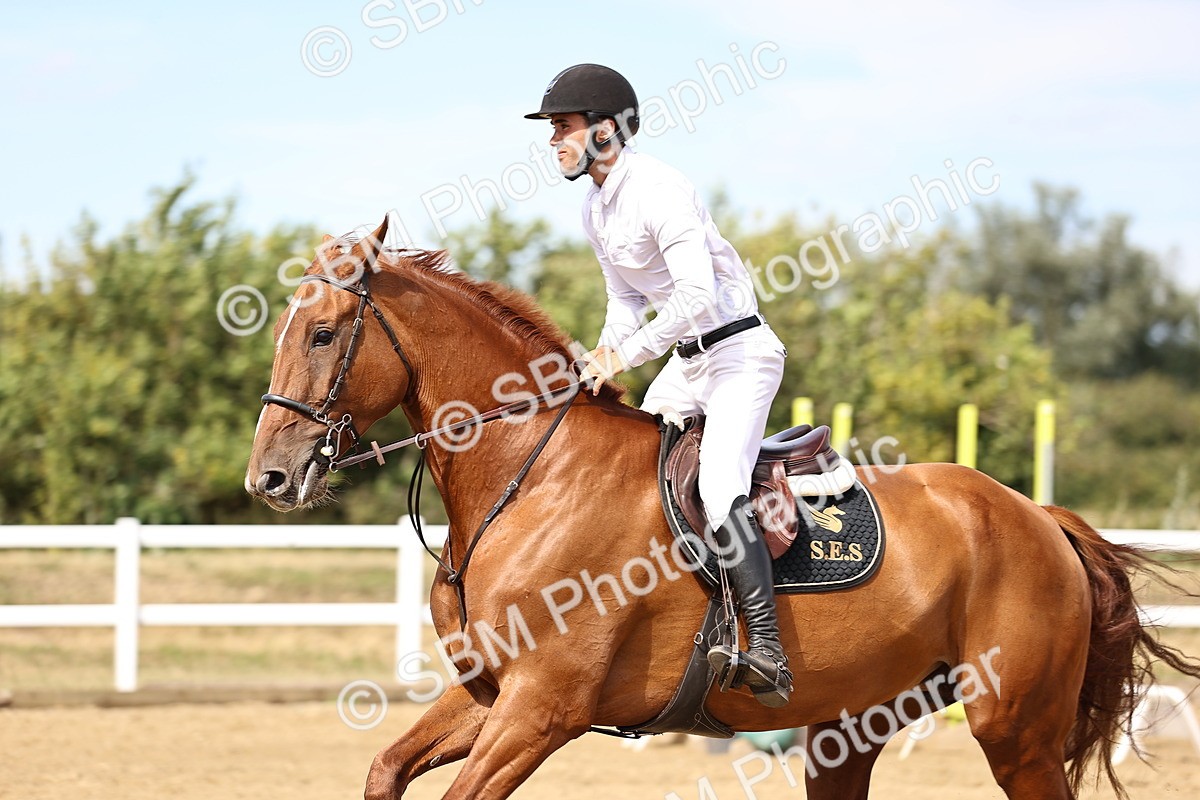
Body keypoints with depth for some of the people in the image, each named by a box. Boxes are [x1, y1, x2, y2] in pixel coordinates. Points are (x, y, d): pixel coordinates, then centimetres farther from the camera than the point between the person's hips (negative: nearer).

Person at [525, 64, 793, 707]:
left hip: (741, 352, -10)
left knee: (718, 488, -26)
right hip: (686, 361, 10)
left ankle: (767, 655, -32)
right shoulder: (595, 208, 10)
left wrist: (630, 353, -24)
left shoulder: (658, 190, -20)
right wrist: (609, 352, 1)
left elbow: (697, 295, -29)